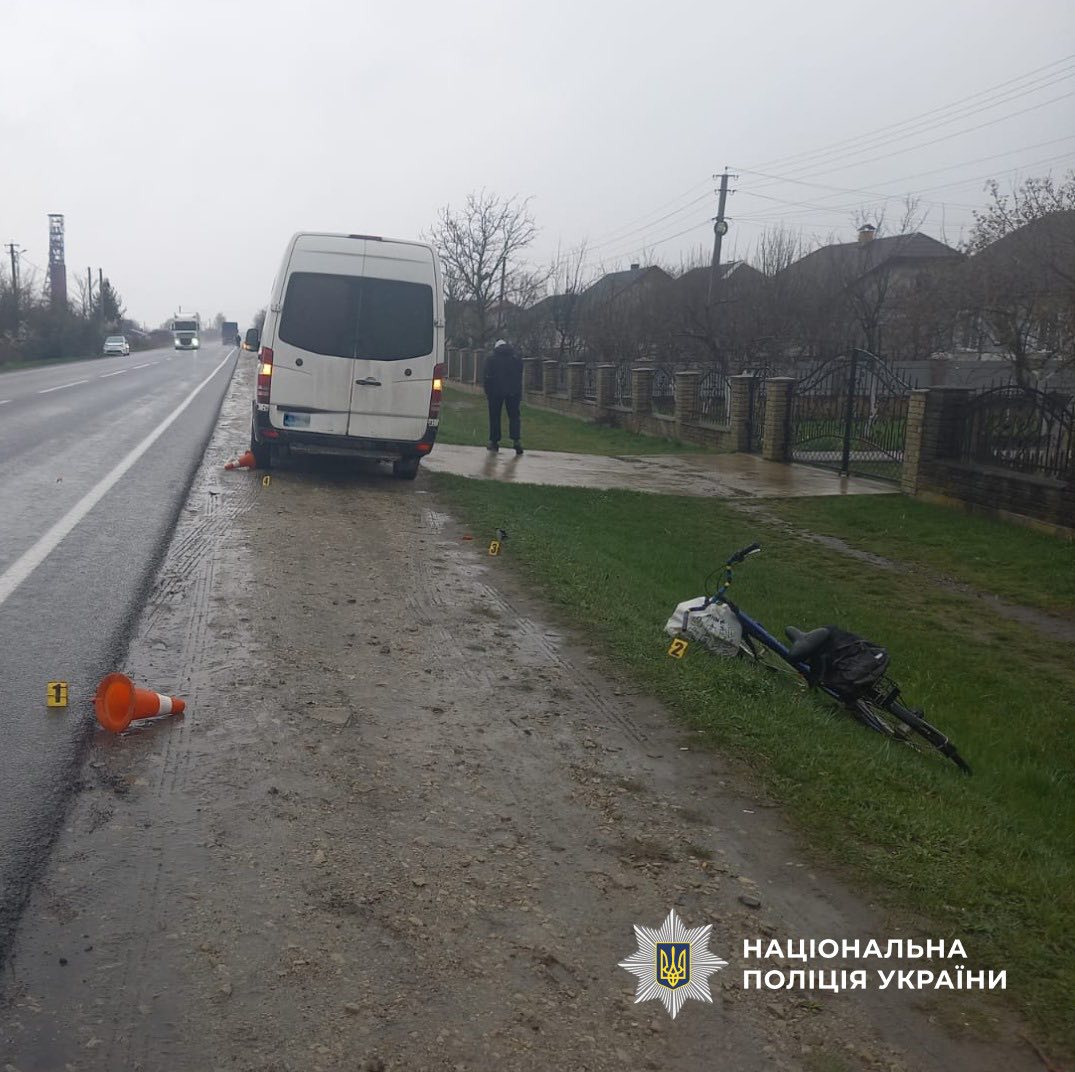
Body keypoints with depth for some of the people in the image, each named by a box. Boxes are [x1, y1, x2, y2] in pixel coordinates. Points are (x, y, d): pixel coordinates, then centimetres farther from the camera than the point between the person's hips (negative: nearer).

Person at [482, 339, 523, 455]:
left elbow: (487, 377, -1)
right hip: (513, 392, 1)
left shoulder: (491, 358, 1)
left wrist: (487, 391, 6)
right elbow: (520, 377, 10)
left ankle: (494, 442, 7)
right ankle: (516, 440, -13)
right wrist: (519, 394, 13)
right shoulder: (517, 358, 8)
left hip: (496, 392, -1)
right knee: (514, 416, 2)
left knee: (495, 416, 7)